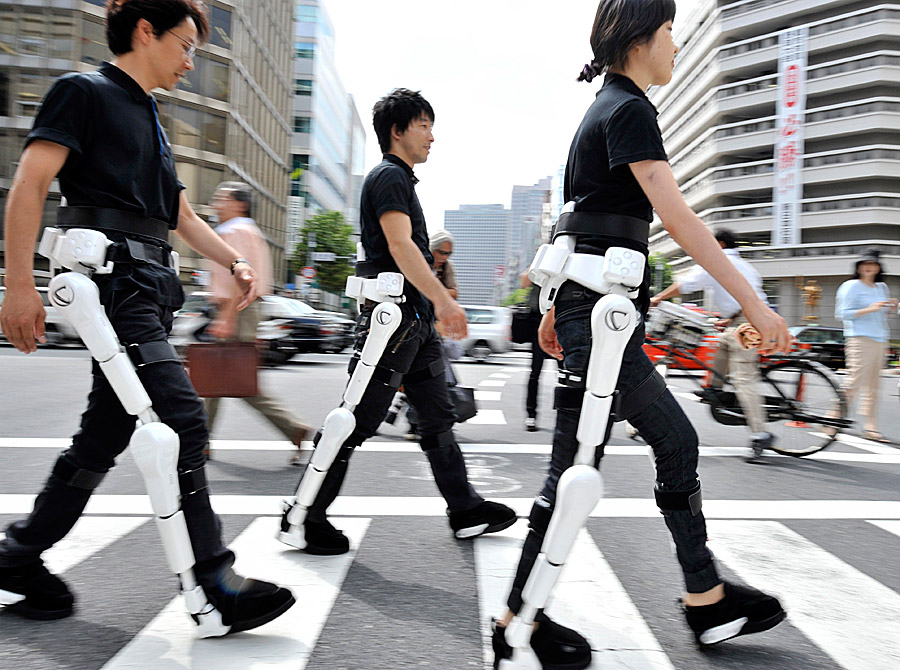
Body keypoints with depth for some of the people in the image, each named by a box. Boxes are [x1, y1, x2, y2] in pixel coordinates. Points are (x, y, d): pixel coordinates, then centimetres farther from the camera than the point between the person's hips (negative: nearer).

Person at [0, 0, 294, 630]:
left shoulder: (151, 121, 26)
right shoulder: (84, 92, 0)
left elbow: (181, 215, 28)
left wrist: (237, 260, 15)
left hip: (149, 287, 9)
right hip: (112, 277, -9)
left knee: (107, 432, 10)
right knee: (183, 417, -16)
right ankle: (214, 582, -11)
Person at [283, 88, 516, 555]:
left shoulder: (401, 179, 23)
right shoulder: (389, 176, -8)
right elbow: (400, 245, -22)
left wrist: (437, 305, 25)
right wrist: (443, 299, -29)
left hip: (415, 318, 11)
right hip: (393, 315, -11)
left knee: (437, 417, 11)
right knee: (357, 421, -5)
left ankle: (465, 511, 19)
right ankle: (304, 517, 6)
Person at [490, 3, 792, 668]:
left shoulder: (603, 110, 21)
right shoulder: (628, 110, -9)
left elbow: (576, 221, 21)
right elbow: (677, 216, -19)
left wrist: (557, 309, 23)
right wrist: (753, 301, -18)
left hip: (584, 304, 10)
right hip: (602, 313, -10)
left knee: (676, 442, 12)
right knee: (575, 466, -3)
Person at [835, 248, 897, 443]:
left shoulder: (882, 288, 17)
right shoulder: (851, 286, -5)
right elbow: (842, 313, -12)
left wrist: (891, 308, 7)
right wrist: (870, 309, -19)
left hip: (880, 341, 8)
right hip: (860, 339, -8)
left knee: (872, 385, 7)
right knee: (855, 382, -13)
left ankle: (870, 428, 10)